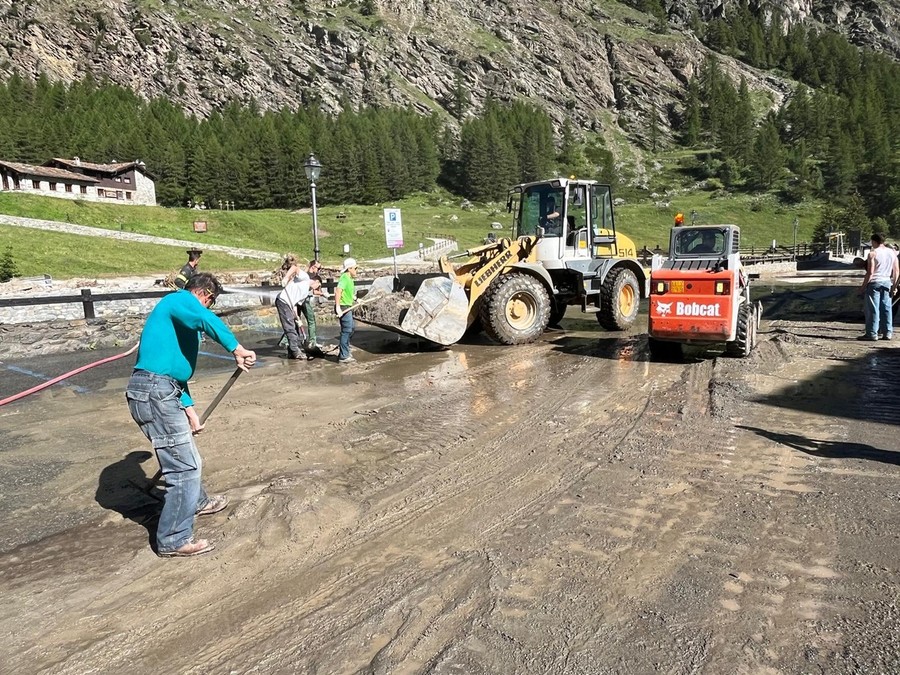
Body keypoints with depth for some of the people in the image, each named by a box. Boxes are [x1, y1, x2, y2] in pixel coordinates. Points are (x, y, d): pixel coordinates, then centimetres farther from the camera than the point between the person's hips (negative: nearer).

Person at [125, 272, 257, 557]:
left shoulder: (180, 318, 24)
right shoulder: (179, 299, -4)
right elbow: (206, 319, -29)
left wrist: (189, 409, 21)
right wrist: (237, 349, -26)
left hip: (159, 392, 10)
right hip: (155, 392, -10)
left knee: (185, 456, 28)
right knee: (185, 466, -4)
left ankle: (197, 502, 49)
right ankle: (174, 540, 7)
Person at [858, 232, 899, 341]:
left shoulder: (873, 253, -10)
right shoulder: (892, 253, 10)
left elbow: (870, 272, -15)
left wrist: (863, 287, -10)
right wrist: (894, 286, 16)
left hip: (874, 283, -6)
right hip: (887, 282, 6)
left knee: (872, 309, -3)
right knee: (886, 308, 10)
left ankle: (872, 333, -1)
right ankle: (888, 333, 13)